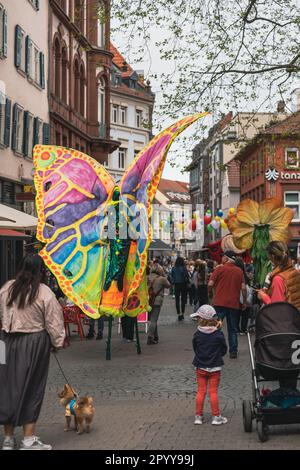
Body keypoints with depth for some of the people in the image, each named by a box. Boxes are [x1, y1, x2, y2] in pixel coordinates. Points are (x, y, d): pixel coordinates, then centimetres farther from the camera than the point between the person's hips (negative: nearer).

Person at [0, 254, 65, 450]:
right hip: (34, 343, -4)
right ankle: (29, 439, 7)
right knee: (31, 388, 4)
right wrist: (58, 341, 5)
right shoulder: (45, 293, -11)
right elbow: (53, 322, -7)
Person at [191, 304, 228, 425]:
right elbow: (224, 351, -2)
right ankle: (216, 416, 11)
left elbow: (195, 349, 2)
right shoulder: (218, 335, -12)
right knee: (213, 392, 6)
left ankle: (198, 416, 14)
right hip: (215, 368, -1)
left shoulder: (197, 335, -10)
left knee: (201, 391, 10)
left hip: (200, 367, 1)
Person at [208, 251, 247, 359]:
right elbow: (243, 288, 0)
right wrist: (244, 302, 11)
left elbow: (210, 284, -8)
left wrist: (211, 294, 10)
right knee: (233, 329, 11)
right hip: (234, 304, 3)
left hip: (219, 303, -3)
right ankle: (233, 352, 11)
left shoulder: (220, 269, -4)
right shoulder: (239, 271, 6)